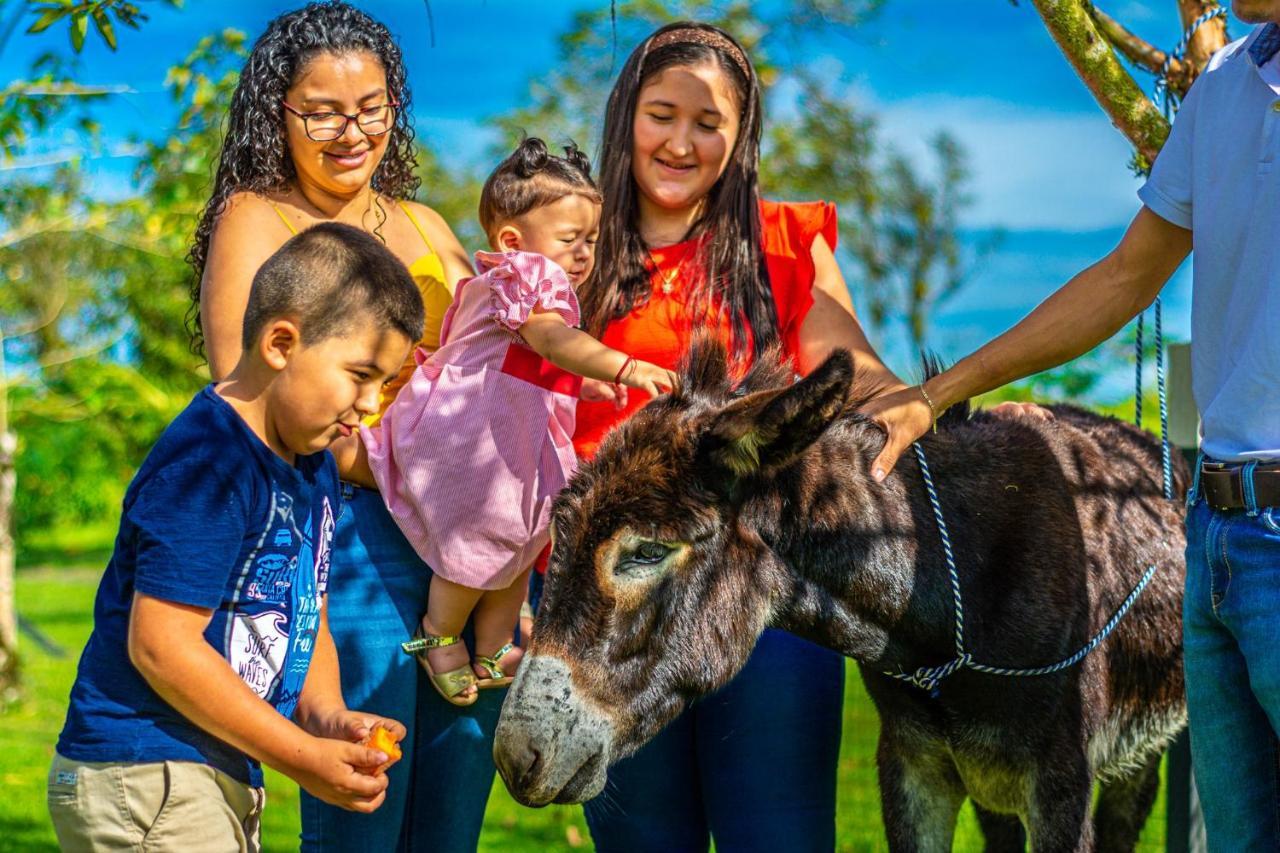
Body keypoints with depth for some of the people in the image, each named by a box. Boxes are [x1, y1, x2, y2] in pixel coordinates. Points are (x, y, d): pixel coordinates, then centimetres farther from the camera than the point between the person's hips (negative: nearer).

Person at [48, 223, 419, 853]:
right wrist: (300, 757, -20)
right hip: (141, 778, -10)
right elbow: (162, 645, -24)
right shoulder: (205, 468, -20)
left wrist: (327, 717, -4)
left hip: (225, 778, 10)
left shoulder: (315, 470, 11)